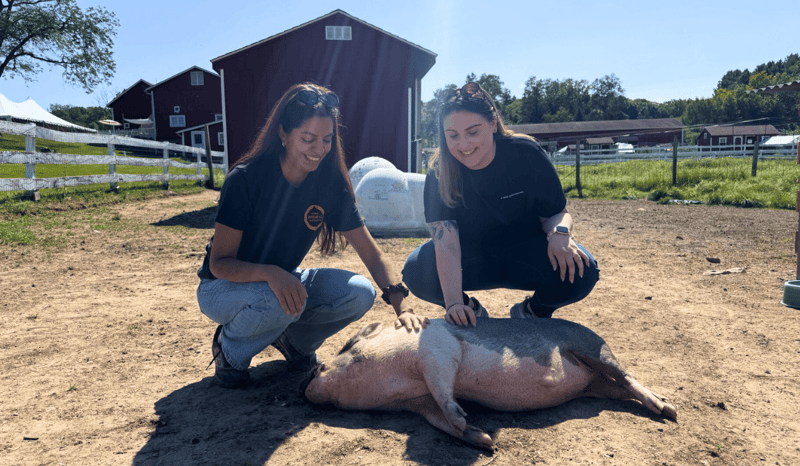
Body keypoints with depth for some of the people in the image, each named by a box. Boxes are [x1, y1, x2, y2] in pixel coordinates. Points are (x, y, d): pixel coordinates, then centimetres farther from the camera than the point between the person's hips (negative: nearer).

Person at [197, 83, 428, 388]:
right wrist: (270, 273, -44)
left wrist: (401, 307, -27)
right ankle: (229, 350, -4)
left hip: (284, 281, 4)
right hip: (224, 287, -4)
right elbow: (219, 262, -23)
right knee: (280, 301, -38)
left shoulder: (330, 182, -12)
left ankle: (294, 340, 7)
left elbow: (371, 255, -12)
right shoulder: (245, 178, -23)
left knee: (360, 293, -20)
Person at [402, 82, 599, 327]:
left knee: (580, 271, -29)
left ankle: (533, 311, 4)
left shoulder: (526, 154, -18)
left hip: (525, 250, 0)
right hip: (473, 259, 0)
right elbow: (446, 243, -28)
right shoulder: (440, 174, -19)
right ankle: (471, 312, 3)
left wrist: (560, 234, -33)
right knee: (417, 272, -27)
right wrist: (454, 302, -42)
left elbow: (558, 212, -8)